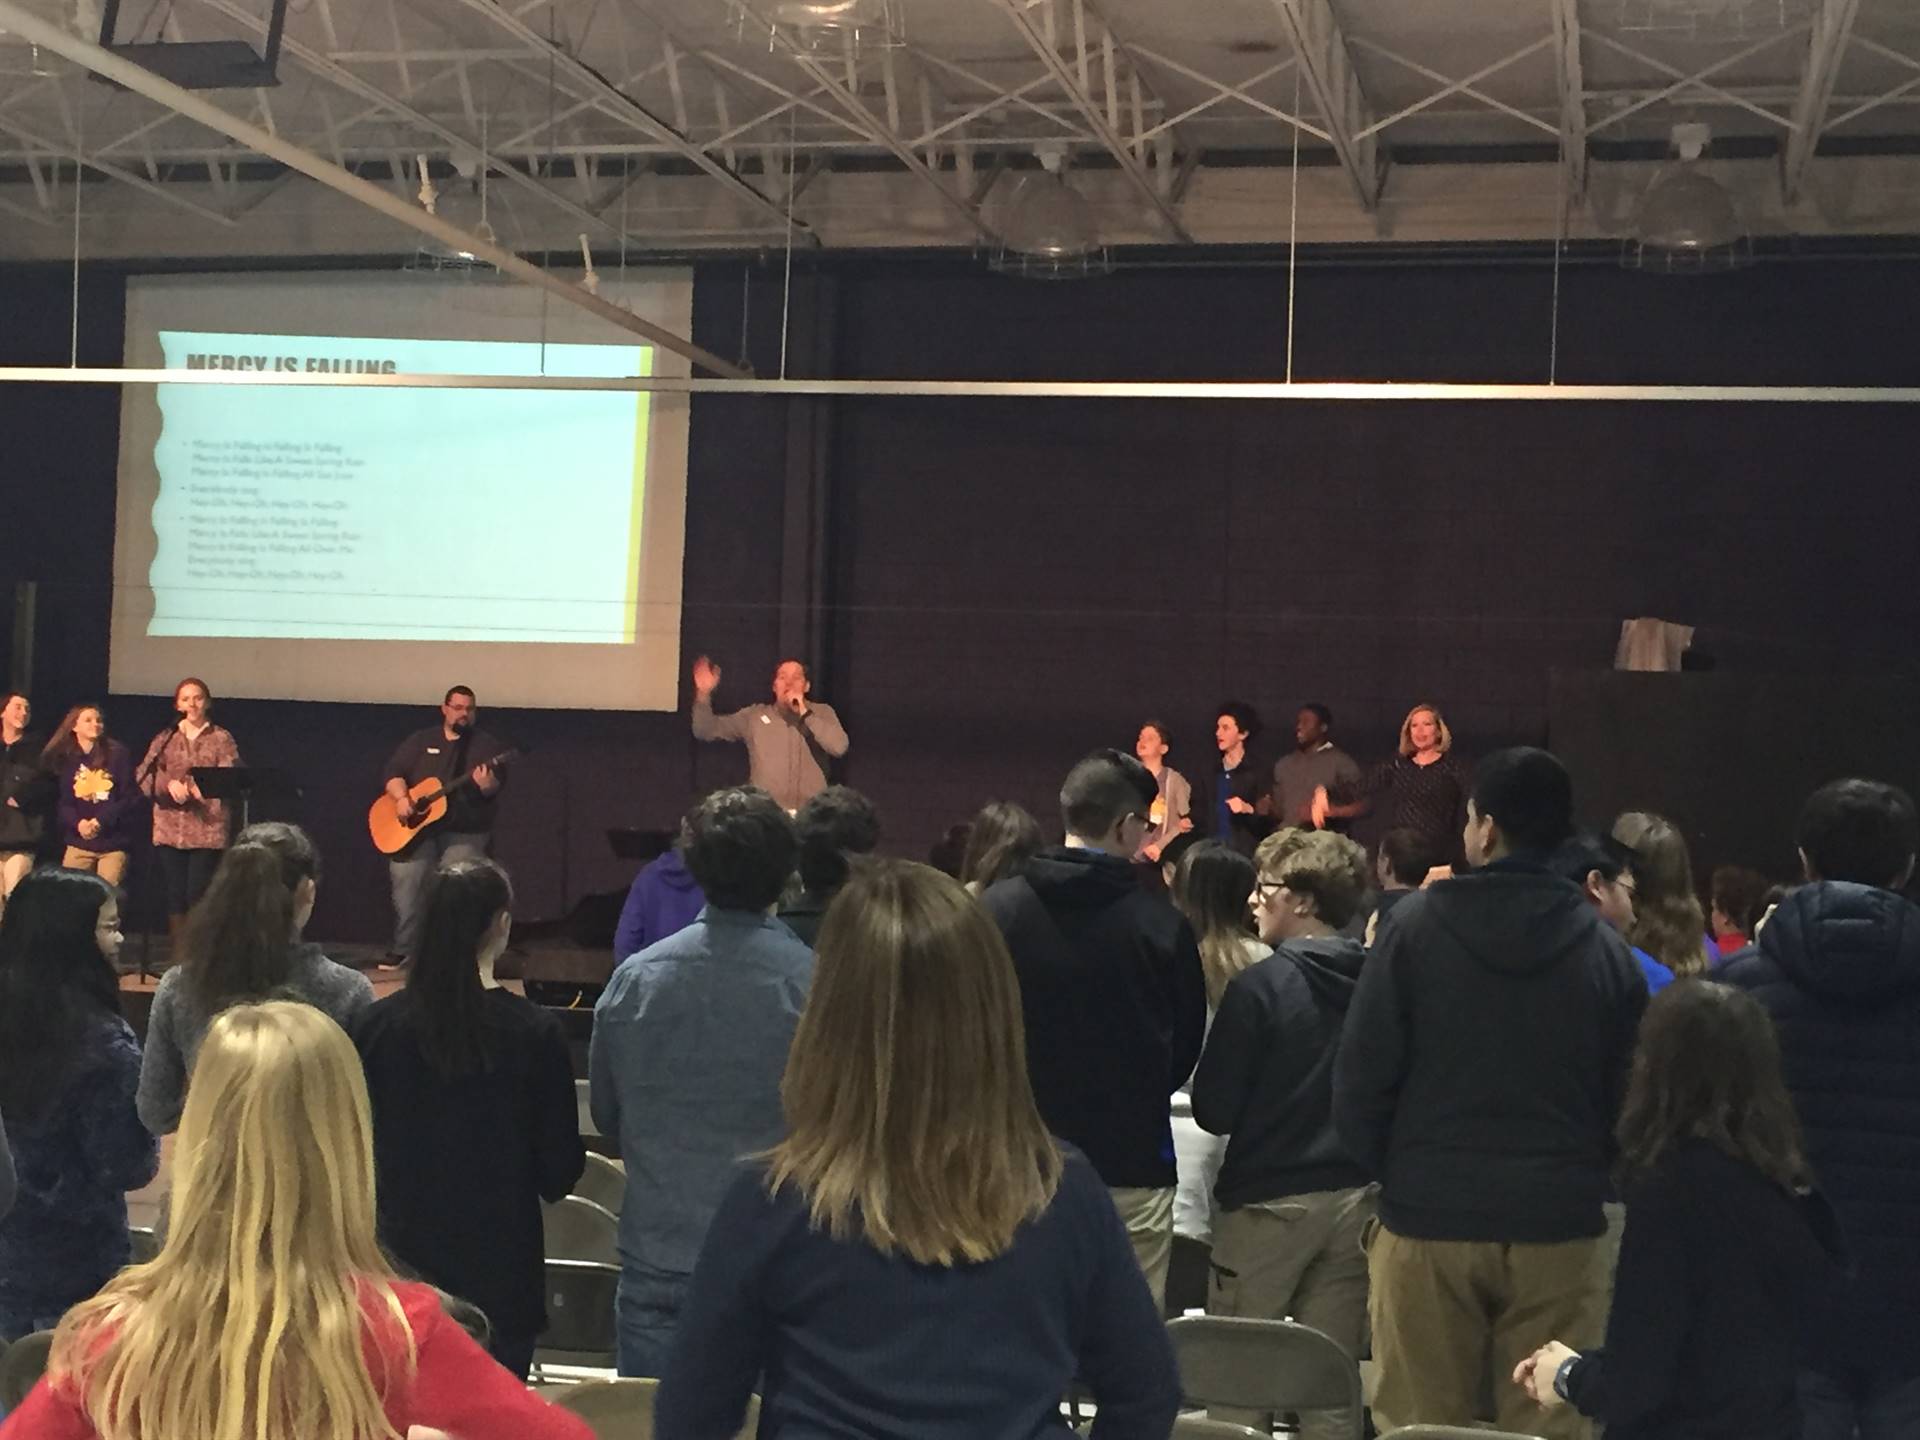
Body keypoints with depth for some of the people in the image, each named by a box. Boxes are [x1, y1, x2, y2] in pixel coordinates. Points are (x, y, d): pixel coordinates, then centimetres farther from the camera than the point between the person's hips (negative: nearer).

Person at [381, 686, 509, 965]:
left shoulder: (486, 746, 9)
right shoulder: (421, 740, 14)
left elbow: (498, 781, -3)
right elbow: (394, 772, 7)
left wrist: (487, 784, -27)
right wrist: (401, 798, -12)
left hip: (465, 832, -2)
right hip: (417, 828, 2)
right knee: (404, 877, -14)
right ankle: (403, 949, 0)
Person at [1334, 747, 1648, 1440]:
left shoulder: (1416, 922, -5)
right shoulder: (1604, 947, -1)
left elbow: (1362, 1073, -5)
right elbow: (1628, 1094, 2)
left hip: (1429, 1218, -1)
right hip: (1561, 1225, 1)